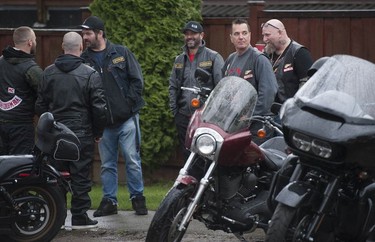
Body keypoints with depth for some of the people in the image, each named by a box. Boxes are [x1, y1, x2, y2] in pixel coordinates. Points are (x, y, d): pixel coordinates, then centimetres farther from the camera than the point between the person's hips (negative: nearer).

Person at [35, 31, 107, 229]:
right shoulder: (90, 74, -9)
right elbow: (99, 108, -10)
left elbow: (40, 105, 8)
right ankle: (79, 217, 3)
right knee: (81, 176, 1)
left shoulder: (48, 73, 4)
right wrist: (98, 132, 3)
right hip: (82, 135, -4)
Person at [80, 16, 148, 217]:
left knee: (132, 160, -2)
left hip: (126, 118, -3)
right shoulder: (84, 59, 6)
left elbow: (137, 80, 1)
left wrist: (130, 103, -8)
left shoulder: (121, 53, 1)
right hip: (103, 122, 3)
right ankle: (109, 201, 16)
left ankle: (137, 198, 9)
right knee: (107, 164, 9)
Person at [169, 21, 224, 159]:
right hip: (183, 116, 6)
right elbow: (172, 85, 23)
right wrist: (174, 109, 11)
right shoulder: (179, 60, 18)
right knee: (187, 155, 10)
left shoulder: (213, 57, -1)